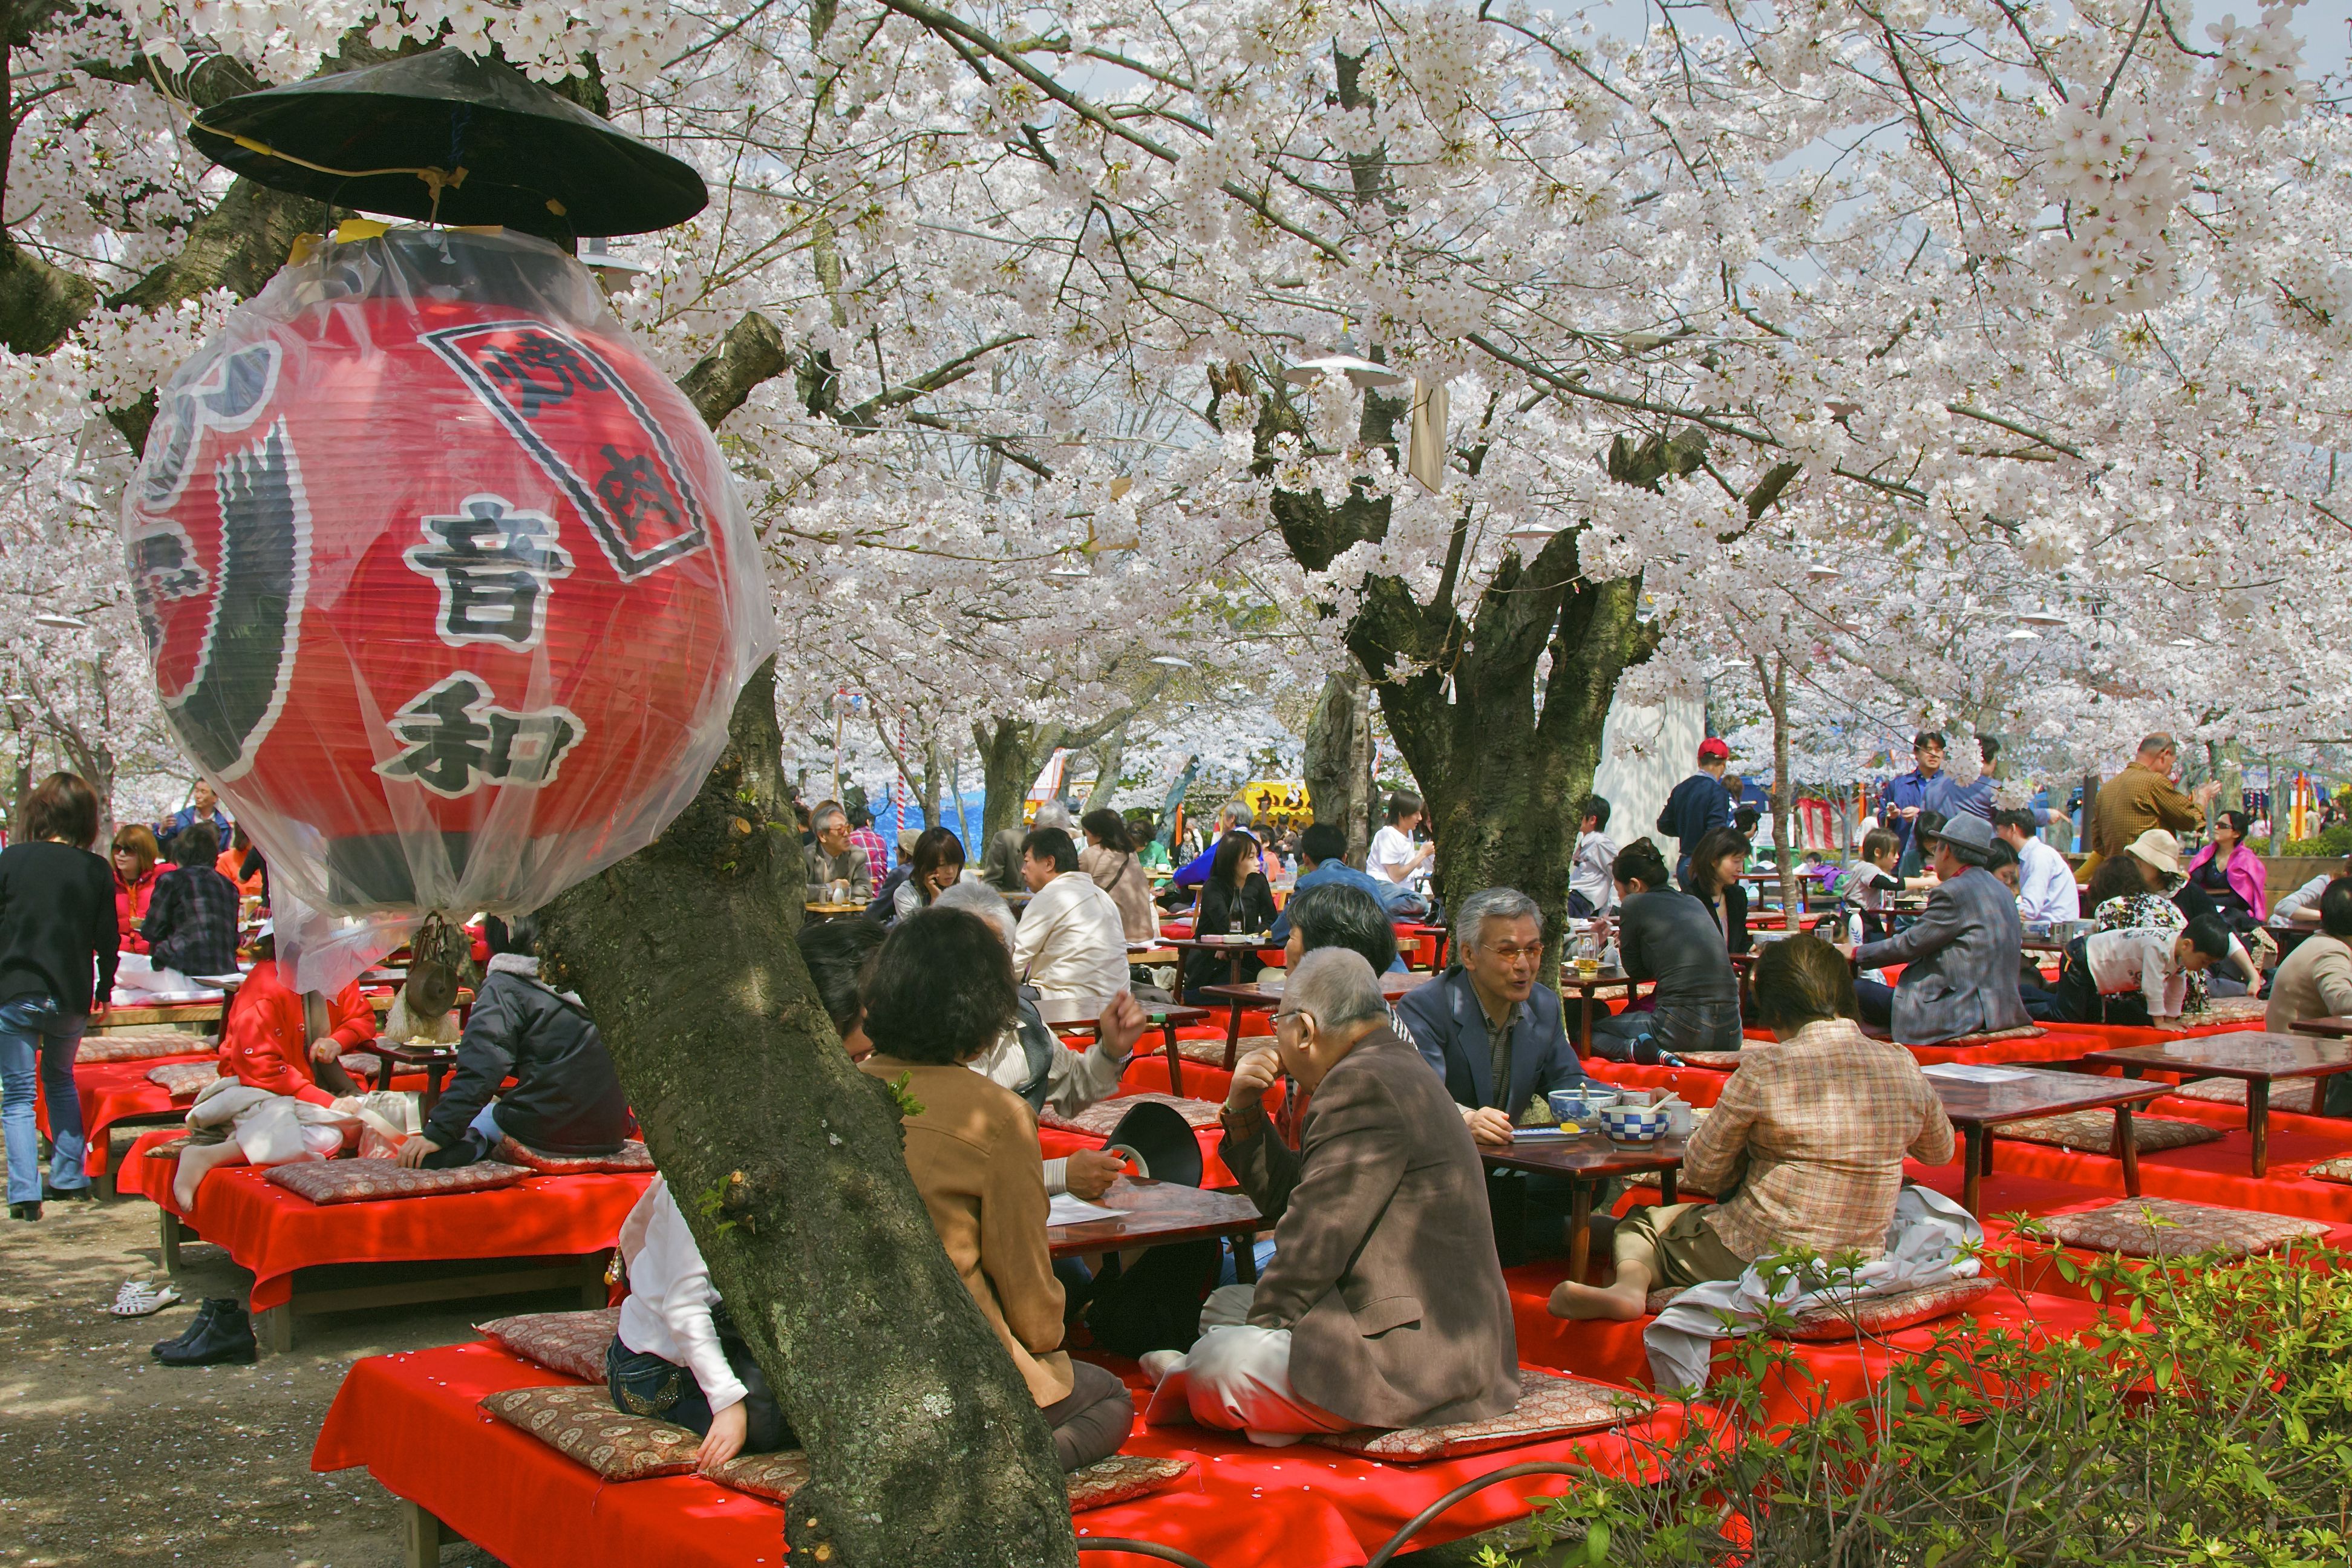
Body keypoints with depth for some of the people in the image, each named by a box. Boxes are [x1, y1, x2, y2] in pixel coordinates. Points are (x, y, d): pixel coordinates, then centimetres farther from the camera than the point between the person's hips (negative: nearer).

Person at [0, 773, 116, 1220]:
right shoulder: (96, 870, -2)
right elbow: (108, 939, 1)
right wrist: (104, 991, 16)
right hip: (72, 997, 2)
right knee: (60, 1082, 24)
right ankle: (69, 1178, 23)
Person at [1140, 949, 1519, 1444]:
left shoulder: (1363, 1084, -19)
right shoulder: (1395, 1070, 17)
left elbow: (1317, 1237, -21)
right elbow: (1290, 1198, 21)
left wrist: (1262, 1326, -9)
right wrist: (1244, 1111, 9)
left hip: (1418, 1357, -12)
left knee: (1221, 1360, -19)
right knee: (1225, 1305, 19)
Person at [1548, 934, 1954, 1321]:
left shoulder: (1764, 1069, -16)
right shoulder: (1904, 1065, -3)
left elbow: (1701, 1171, -5)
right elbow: (1940, 1151, 17)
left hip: (1756, 1262, -5)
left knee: (1639, 1223, 22)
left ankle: (1631, 1284, -12)